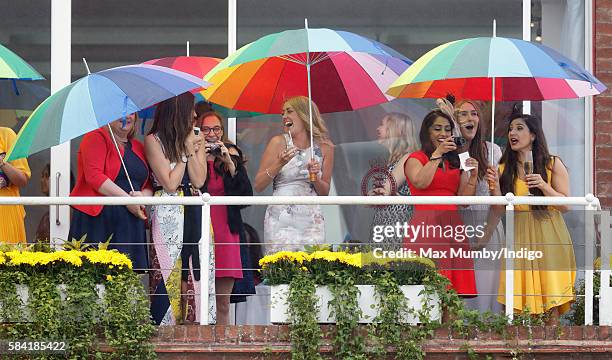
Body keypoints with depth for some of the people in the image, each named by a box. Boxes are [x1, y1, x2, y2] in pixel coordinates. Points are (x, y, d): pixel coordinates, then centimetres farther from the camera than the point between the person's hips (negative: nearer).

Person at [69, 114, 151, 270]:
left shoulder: (138, 147, 21)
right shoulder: (96, 138, 1)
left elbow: (149, 185, 21)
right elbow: (94, 176, -12)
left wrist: (143, 196, -5)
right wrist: (127, 199, -14)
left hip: (131, 222, 6)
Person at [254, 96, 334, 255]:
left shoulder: (325, 147, 7)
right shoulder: (278, 143, 2)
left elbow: (324, 192, 13)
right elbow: (258, 186, 0)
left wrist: (315, 177, -6)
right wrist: (279, 164, -12)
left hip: (311, 220, 2)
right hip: (281, 220, -2)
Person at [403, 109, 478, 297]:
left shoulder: (455, 162, 21)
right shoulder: (415, 159, 7)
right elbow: (420, 182, -15)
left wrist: (473, 176, -1)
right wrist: (437, 153, -11)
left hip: (452, 227, 5)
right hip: (426, 226, -5)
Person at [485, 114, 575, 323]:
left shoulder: (553, 164, 1)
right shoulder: (504, 168, 8)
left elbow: (565, 205, -2)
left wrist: (544, 186, -16)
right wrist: (496, 186, -11)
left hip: (547, 235, -2)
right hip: (518, 237, 2)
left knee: (552, 297, -5)